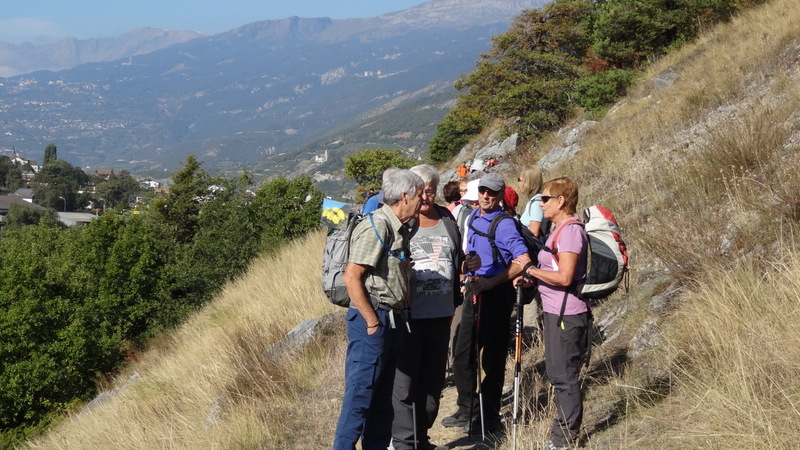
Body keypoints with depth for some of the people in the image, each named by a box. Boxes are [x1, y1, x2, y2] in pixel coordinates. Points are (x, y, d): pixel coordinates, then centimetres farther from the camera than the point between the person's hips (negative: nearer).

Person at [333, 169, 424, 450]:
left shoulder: (401, 230, 15)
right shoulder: (376, 227, -15)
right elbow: (351, 277, -20)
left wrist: (404, 311, 12)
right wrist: (372, 321, -18)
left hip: (393, 321, 10)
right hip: (372, 323, -10)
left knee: (383, 396, 16)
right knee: (360, 394, -7)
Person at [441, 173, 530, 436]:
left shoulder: (504, 224, -15)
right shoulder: (473, 217, 10)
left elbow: (524, 261, -24)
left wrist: (490, 283, -24)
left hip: (496, 293, -8)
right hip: (474, 290, 8)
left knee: (492, 358, 1)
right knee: (463, 354, 14)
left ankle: (489, 419, 11)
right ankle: (467, 411, 28)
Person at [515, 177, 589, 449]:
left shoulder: (570, 231, -17)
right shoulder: (559, 229, 13)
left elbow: (564, 277, -24)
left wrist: (530, 269, -15)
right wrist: (530, 279, 5)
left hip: (566, 314, -10)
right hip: (555, 312, 10)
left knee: (564, 377, -1)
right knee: (557, 374, 18)